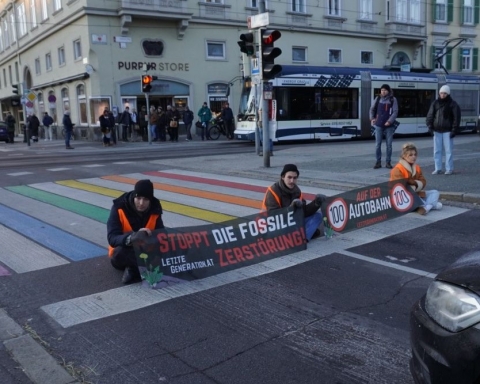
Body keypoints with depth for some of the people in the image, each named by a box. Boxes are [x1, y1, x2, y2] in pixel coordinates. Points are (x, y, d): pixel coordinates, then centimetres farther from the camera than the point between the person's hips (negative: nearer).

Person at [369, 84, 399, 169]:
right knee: (377, 144, 0)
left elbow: (395, 112, -5)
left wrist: (389, 121, -15)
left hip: (389, 125, -2)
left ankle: (388, 162, 12)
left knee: (389, 144, 3)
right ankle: (378, 162, 8)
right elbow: (372, 109, 18)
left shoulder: (393, 100, 0)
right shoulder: (378, 99, 7)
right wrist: (372, 118, 5)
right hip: (379, 125, 2)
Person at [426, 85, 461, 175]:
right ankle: (438, 169, 11)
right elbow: (430, 116, 8)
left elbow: (457, 117, -2)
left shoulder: (452, 104, 0)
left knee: (448, 150, 0)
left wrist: (454, 130, -9)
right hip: (437, 131, 3)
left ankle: (449, 169, 7)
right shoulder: (435, 103, 8)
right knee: (437, 150, 4)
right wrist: (430, 126, -4)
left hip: (447, 131, -3)